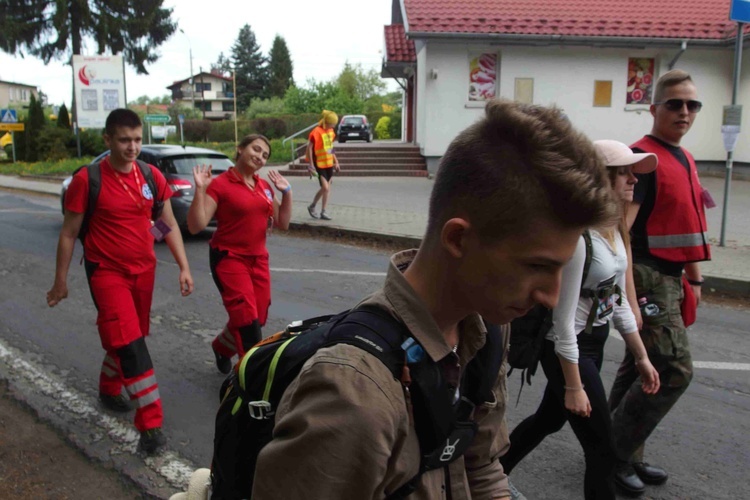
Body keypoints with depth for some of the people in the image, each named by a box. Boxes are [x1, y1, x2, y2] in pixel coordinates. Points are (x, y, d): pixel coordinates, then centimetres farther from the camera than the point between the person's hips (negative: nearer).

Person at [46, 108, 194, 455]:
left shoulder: (152, 177, -1)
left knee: (124, 338, 19)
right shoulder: (87, 180, -12)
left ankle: (109, 389, 45)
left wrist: (184, 267, 1)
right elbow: (68, 233, -5)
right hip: (107, 272, -5)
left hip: (144, 270, 5)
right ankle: (151, 424, -9)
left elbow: (169, 224, 6)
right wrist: (60, 281, -1)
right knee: (131, 344, -13)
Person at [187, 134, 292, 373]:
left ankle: (221, 347, 35)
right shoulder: (219, 184, -10)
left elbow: (283, 223, 10)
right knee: (246, 317, -14)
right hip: (229, 258, -6)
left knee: (258, 318, 8)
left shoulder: (265, 186, 8)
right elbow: (196, 226, -17)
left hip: (259, 258, 6)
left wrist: (286, 192, 3)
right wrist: (200, 189, -23)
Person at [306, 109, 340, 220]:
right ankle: (312, 206, 10)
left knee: (327, 188, 8)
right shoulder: (317, 132, -16)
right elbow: (309, 148, -15)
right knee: (325, 187, -10)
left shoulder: (330, 131, 7)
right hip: (319, 164, -7)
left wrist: (336, 161, 15)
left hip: (329, 164, 7)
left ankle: (323, 211, 17)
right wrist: (311, 165, -18)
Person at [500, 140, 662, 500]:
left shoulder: (614, 231, 3)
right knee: (603, 452, 2)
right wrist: (574, 386, -19)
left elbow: (617, 301, 11)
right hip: (567, 349, -9)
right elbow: (564, 318, -23)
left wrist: (641, 357, 15)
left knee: (549, 419, 26)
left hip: (595, 343, 9)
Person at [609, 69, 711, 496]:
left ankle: (622, 454, 23)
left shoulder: (685, 160, 16)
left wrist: (694, 279, 21)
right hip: (647, 276, -9)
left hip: (669, 277, 9)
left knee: (642, 367, 12)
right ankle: (614, 452, 4)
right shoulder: (643, 158, -13)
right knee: (675, 369, -9)